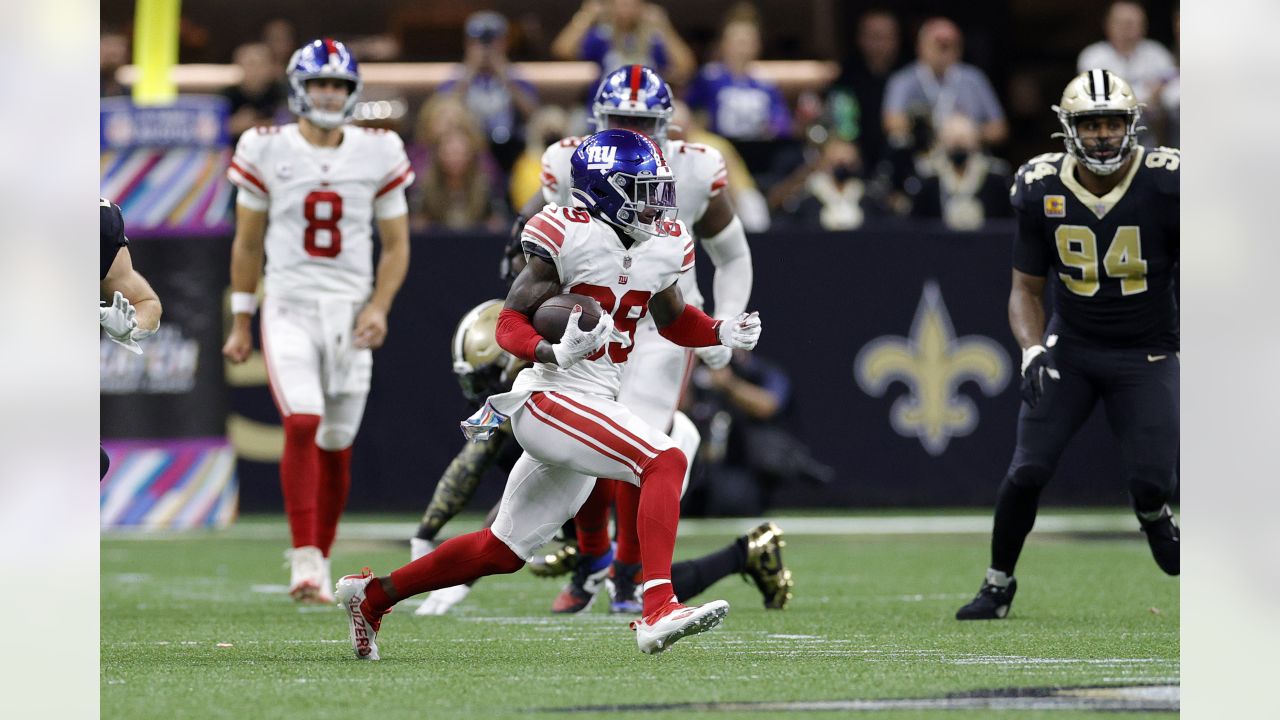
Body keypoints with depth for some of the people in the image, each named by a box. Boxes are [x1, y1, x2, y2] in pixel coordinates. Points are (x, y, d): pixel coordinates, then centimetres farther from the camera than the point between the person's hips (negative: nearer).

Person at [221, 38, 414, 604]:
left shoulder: (378, 154, 2)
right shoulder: (266, 150, 0)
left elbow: (396, 246, 8)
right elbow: (247, 243, 8)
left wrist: (379, 307, -7)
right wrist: (241, 324, 9)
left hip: (351, 314, 2)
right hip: (288, 308, -2)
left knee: (336, 445, 7)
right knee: (303, 424, -21)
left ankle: (319, 562, 21)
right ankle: (304, 559, -22)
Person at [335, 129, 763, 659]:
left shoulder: (663, 246, 9)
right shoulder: (572, 238, -13)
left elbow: (673, 318, 26)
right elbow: (510, 323, -12)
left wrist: (724, 333, 7)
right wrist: (556, 353, -31)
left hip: (593, 409, 8)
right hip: (550, 399, -8)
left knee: (502, 551, 16)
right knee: (665, 462, -27)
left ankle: (372, 595, 30)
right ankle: (657, 610, -36)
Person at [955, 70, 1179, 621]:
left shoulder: (1166, 186, -15)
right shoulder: (1042, 191, -8)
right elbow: (1026, 288, 2)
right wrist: (1032, 350, -15)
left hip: (1146, 353, -2)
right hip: (1070, 346, 2)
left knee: (1151, 481, -13)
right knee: (1027, 471, -9)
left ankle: (1153, 516, 26)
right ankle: (998, 584, 11)